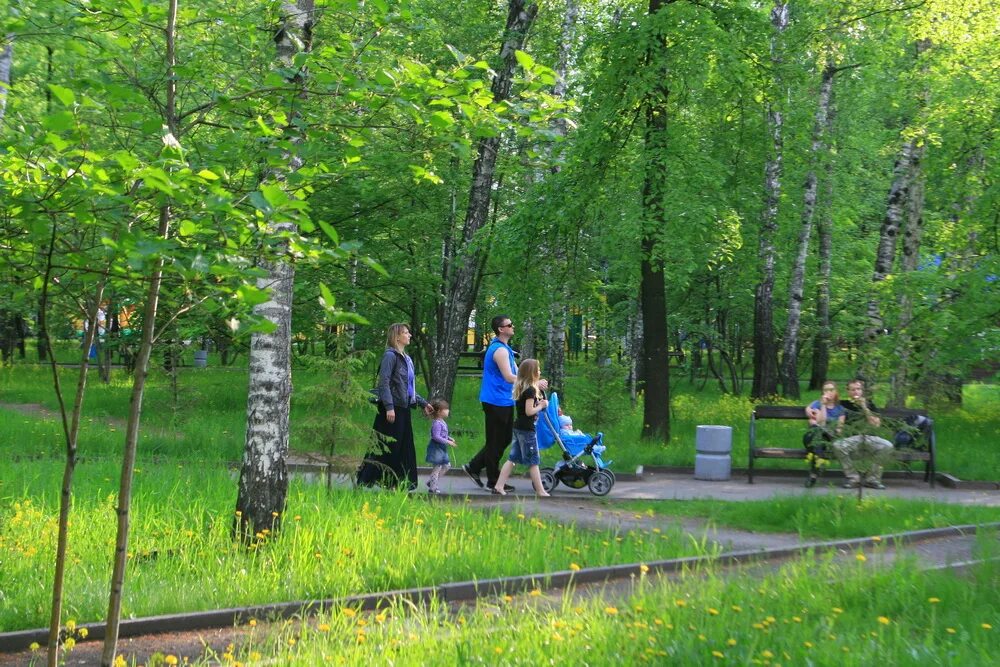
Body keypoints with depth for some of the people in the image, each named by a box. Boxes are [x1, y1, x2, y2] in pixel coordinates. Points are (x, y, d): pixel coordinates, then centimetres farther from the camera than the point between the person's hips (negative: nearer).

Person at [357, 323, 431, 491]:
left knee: (404, 448, 9)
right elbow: (384, 383, -17)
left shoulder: (406, 358, 17)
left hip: (403, 408, 9)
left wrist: (423, 403, 23)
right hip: (392, 409, -9)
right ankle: (364, 481, 0)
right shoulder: (390, 356, -10)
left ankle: (402, 482, 13)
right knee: (385, 447, -6)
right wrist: (389, 407, -23)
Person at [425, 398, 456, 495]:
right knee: (437, 467, -5)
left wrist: (449, 439, 9)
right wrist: (447, 442, -24)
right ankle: (433, 487, 2)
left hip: (442, 449, 10)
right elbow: (436, 437, -25)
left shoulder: (442, 422, 11)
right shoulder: (437, 423, -20)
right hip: (436, 448, -10)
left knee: (446, 465, 15)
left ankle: (431, 482, 22)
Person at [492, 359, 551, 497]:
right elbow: (529, 411, -20)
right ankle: (540, 491, 4)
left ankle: (499, 486, 8)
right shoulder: (531, 390, -15)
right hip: (527, 429, -9)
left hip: (518, 428, 9)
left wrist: (538, 403, 9)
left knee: (512, 459, 10)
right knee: (533, 461, -1)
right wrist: (541, 406, -6)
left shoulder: (521, 389, 12)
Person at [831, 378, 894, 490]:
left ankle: (872, 479, -15)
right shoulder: (844, 404, 14)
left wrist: (864, 408, -4)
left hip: (869, 437, 1)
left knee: (887, 446, -29)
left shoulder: (869, 404, 17)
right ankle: (853, 478, -18)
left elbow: (876, 424, 4)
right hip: (851, 438, -1)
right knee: (837, 445, -34)